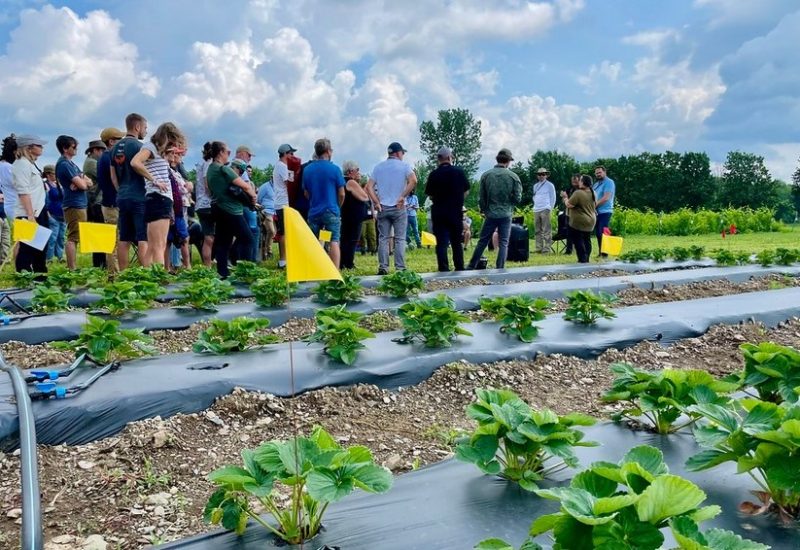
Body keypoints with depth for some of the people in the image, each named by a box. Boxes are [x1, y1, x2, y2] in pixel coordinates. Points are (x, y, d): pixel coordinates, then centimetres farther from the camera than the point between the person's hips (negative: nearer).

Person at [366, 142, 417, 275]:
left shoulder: (378, 167, 9)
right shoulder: (404, 165, -1)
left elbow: (369, 187, 0)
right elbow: (413, 181, -18)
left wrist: (377, 202, -1)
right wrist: (402, 196, -13)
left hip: (382, 208, 3)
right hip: (399, 208, -3)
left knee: (383, 238, 5)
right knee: (400, 239, 1)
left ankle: (383, 267, 4)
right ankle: (400, 268, -1)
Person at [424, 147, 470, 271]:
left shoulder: (433, 175, -5)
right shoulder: (459, 172, -3)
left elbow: (430, 195, 0)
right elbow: (466, 191, 5)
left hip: (439, 212, -1)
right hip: (456, 212, 1)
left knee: (441, 242, 2)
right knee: (457, 242, 12)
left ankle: (444, 270, -2)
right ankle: (459, 269, 16)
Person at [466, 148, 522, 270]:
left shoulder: (486, 175, -4)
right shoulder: (513, 177, -6)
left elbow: (481, 197, 1)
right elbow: (517, 198, -4)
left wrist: (483, 210, 17)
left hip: (491, 214, 1)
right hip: (506, 215, -1)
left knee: (482, 242, 11)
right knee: (503, 243, 6)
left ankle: (471, 267, 15)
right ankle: (500, 269, 5)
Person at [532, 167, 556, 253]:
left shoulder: (549, 185, 2)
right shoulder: (535, 185, 18)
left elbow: (553, 198, 2)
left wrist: (550, 209, -3)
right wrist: (535, 205, 11)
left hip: (545, 210, -6)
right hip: (536, 210, 6)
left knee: (546, 230, -9)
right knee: (537, 231, 7)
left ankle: (547, 249, -10)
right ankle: (539, 248, 12)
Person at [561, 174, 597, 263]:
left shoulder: (578, 193, -20)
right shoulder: (593, 193, 6)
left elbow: (569, 205, -18)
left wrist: (565, 197, -2)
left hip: (579, 222, -8)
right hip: (591, 220, 8)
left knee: (578, 242, 0)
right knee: (587, 240, 14)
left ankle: (582, 260, -2)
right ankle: (586, 259, 17)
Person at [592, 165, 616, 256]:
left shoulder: (609, 182, -7)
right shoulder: (596, 184, 19)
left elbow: (606, 198, -18)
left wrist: (595, 205, -16)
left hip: (604, 212, -8)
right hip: (596, 212, 8)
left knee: (603, 233, -11)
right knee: (598, 233, 9)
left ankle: (605, 254, -8)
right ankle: (600, 253, 16)